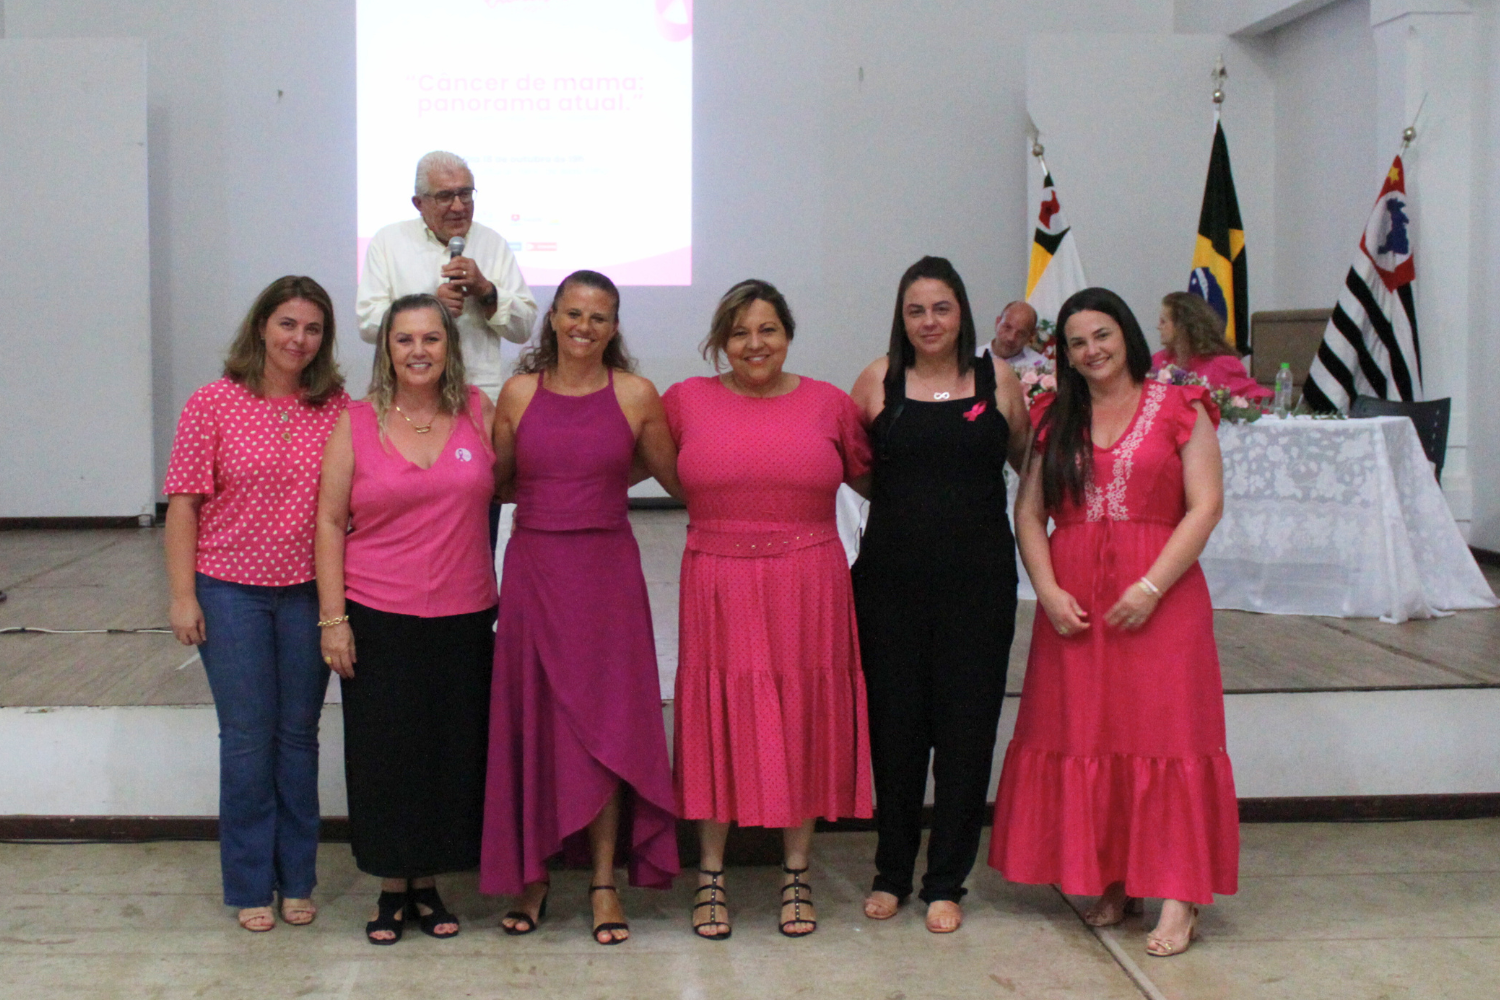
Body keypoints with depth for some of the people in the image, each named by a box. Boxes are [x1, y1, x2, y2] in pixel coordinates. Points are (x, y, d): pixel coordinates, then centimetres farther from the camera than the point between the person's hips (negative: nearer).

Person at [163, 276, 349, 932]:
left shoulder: (337, 408, 1)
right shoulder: (214, 404, -4)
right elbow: (184, 503, -4)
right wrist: (183, 595, -8)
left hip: (308, 593, 2)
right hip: (231, 590, -2)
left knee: (298, 735, 10)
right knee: (247, 738, 4)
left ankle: (296, 879, 23)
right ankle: (250, 886, 18)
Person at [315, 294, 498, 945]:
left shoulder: (479, 413, 4)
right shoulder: (357, 423, 0)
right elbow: (330, 522, 0)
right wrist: (332, 617, -5)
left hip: (464, 618, 2)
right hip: (379, 621, -1)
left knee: (452, 751, 7)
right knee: (385, 754, 5)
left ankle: (428, 885, 25)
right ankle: (392, 889, 22)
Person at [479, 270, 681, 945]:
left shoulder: (635, 395, 0)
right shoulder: (520, 392, 4)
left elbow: (679, 480, 9)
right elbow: (496, 480, 12)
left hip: (606, 569, -1)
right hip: (532, 566, 2)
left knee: (604, 723, -1)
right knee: (532, 720, 5)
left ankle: (604, 883, 8)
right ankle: (531, 876, 17)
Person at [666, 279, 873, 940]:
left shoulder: (828, 403, 5)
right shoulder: (687, 401, 4)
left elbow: (871, 478, 16)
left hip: (808, 588, 1)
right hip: (719, 588, 0)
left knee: (804, 724, 7)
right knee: (718, 724, 5)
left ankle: (796, 874, 24)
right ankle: (710, 878, 20)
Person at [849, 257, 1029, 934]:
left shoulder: (996, 378, 3)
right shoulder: (879, 379, 3)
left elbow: (1026, 457, 14)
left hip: (978, 574, 0)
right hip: (893, 574, 0)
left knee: (966, 725, 4)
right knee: (893, 722, 8)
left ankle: (946, 882, 17)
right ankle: (892, 872, 25)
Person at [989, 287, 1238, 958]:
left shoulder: (1179, 409, 1)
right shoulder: (1055, 419, 12)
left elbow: (1205, 505, -6)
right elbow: (1028, 512, 8)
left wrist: (1151, 587, -14)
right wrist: (1048, 589, -7)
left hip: (1159, 600, -4)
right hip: (1072, 603, 4)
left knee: (1163, 734, -4)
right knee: (1082, 734, 6)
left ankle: (1179, 896, 0)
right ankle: (1111, 881, 18)